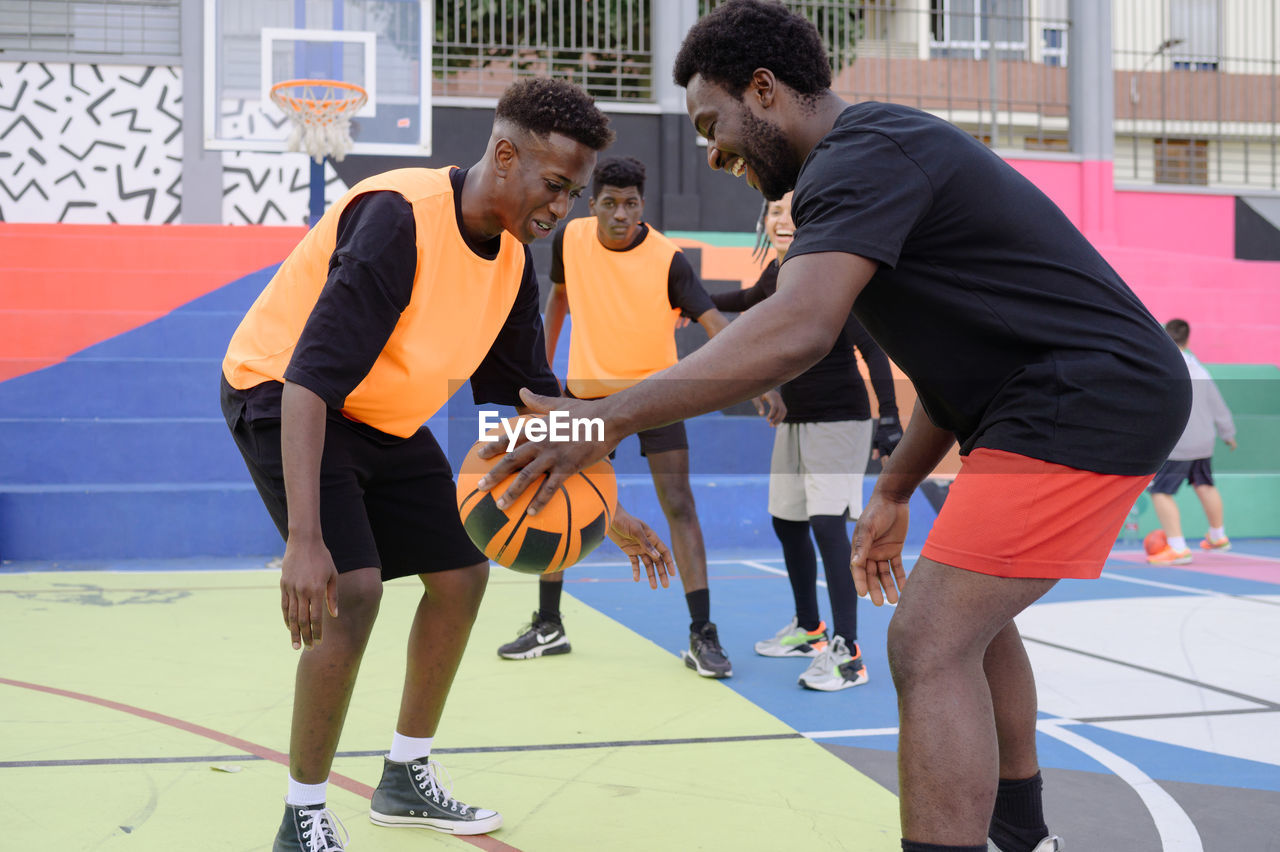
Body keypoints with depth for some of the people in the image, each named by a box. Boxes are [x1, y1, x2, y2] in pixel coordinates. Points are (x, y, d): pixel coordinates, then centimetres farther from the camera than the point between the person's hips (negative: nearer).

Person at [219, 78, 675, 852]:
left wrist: (608, 511, 2)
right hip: (285, 398, -8)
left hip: (383, 417, 8)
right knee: (354, 587, -24)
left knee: (462, 574, 8)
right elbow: (310, 379, -36)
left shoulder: (513, 256, -5)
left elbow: (530, 393, 6)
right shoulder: (400, 217, -31)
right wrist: (305, 541, -43)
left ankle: (407, 778, 25)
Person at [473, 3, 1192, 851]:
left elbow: (796, 330, -33)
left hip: (1089, 405, -11)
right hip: (1104, 397, 11)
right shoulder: (886, 147, 18)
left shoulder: (860, 157, -15)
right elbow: (961, 350, 22)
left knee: (930, 645, -13)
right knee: (971, 613, 24)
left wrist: (612, 418, -34)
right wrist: (893, 493, 23)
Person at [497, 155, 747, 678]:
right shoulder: (570, 239, -8)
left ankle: (702, 636, -5)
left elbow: (714, 323, -26)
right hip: (586, 390, 4)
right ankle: (548, 627, 22)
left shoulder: (667, 260, -19)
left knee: (678, 504, -10)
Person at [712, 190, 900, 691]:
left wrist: (888, 417, -32)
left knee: (827, 523, -17)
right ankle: (809, 629, 32)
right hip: (794, 419, 8)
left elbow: (871, 348, -23)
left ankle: (847, 654, -14)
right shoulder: (778, 271, 4)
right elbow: (751, 300, 28)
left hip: (838, 419, -8)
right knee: (786, 522, 14)